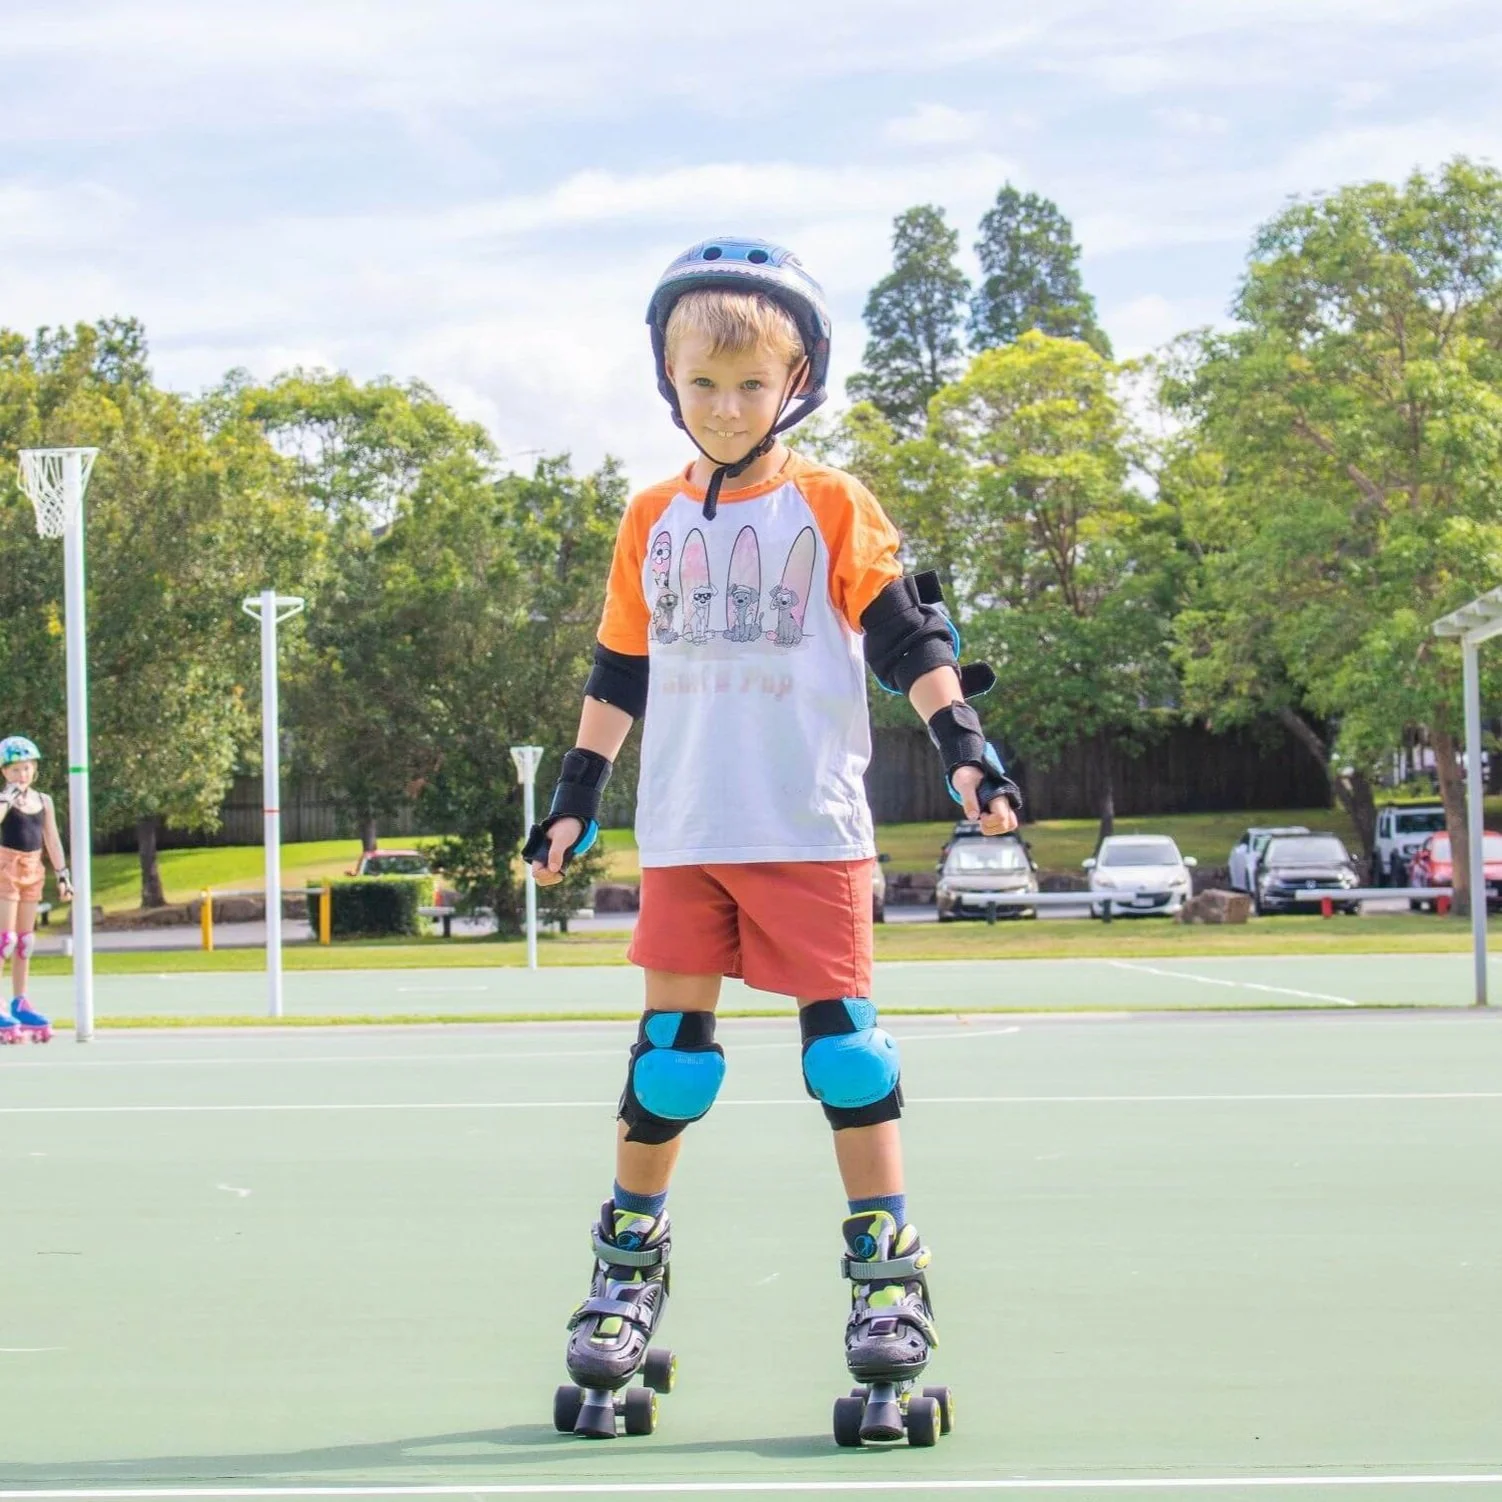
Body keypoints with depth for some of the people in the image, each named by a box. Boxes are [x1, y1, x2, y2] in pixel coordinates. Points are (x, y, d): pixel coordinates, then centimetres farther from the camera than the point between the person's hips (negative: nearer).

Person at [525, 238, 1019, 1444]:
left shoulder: (833, 508, 0)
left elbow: (907, 639, -1)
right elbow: (619, 671, 16)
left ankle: (887, 1265, 4)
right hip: (685, 834, 3)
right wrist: (577, 796, 14)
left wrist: (963, 746, -13)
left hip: (810, 828, -3)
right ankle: (630, 1260, 16)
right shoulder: (653, 522, 10)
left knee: (842, 1029, -4)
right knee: (671, 1035, 4)